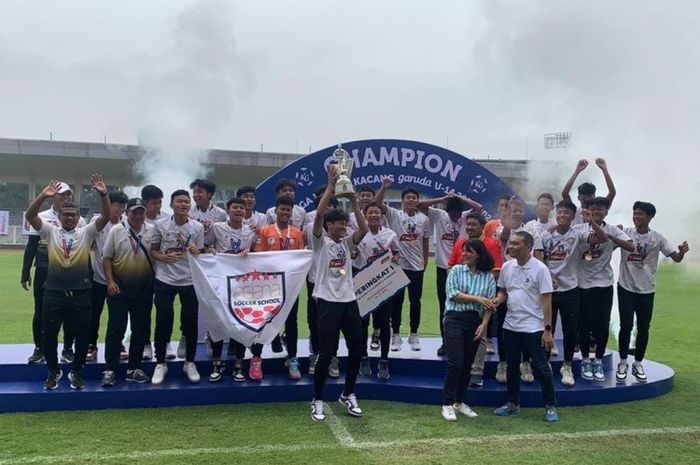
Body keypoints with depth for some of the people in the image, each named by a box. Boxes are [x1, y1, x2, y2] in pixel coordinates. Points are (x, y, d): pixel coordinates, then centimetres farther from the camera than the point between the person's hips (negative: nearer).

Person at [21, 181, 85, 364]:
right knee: (40, 311, 5)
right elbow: (31, 247, 2)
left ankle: (68, 349, 16)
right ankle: (39, 349, 17)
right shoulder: (41, 218, 1)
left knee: (69, 312, 5)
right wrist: (25, 273, -2)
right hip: (44, 271, 0)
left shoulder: (79, 220, 3)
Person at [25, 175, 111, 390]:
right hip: (54, 291, 1)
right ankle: (54, 371, 24)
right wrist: (43, 196, -21)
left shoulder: (86, 232, 5)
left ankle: (76, 371, 23)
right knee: (48, 333, 5)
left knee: (82, 334, 4)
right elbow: (30, 215, -6)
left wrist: (103, 194, -23)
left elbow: (106, 216, -8)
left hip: (80, 292, 0)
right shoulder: (50, 231, 7)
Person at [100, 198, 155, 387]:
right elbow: (106, 257, -1)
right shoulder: (116, 231, -2)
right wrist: (110, 282, -10)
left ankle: (134, 369, 20)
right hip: (119, 288, -2)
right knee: (116, 329, 1)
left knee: (140, 330, 8)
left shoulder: (152, 230, 3)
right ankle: (110, 370, 8)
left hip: (144, 289, 3)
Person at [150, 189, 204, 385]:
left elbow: (201, 254, 7)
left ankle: (189, 362, 22)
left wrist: (196, 252, -16)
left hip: (189, 281, 1)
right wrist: (163, 257, -15)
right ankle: (160, 363, 18)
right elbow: (152, 251, 5)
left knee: (190, 322, 6)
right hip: (164, 280, -1)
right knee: (163, 321, 3)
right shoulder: (160, 225, -2)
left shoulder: (198, 227, -1)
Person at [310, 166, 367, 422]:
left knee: (356, 349, 8)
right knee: (326, 352, -3)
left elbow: (364, 228, -3)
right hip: (328, 301, -6)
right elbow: (319, 215, -17)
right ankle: (317, 401, 10)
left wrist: (353, 200, -7)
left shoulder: (347, 243, 13)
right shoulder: (320, 242, -2)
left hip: (349, 300, 6)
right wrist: (331, 185, -19)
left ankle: (348, 395, 25)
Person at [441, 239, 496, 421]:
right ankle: (447, 404, 2)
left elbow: (490, 305, 3)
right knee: (455, 363, -9)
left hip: (475, 322, 3)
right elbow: (452, 294, -6)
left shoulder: (489, 277, 7)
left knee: (467, 365, 9)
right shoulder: (456, 270, 4)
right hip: (455, 318, -3)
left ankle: (459, 402, 23)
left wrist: (484, 324, -10)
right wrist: (477, 298, -10)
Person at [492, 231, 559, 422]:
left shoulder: (540, 269, -11)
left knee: (541, 368, 0)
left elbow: (546, 300, -11)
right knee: (512, 366, 14)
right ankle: (513, 403, 27)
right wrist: (497, 300, -7)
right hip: (511, 326, 6)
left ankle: (550, 406, 13)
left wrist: (548, 329, -15)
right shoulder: (507, 267, 4)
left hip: (533, 327, -5)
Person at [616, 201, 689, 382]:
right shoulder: (625, 233, -5)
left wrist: (682, 251, -24)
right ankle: (622, 363, 15)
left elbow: (676, 258, -2)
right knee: (626, 326, -2)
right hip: (626, 288, -1)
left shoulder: (657, 238, -2)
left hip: (646, 290, 2)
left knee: (643, 328, 6)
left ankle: (638, 364, 21)